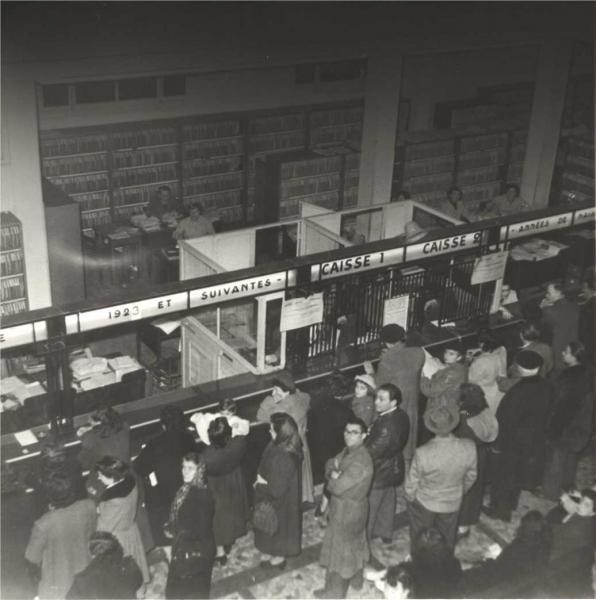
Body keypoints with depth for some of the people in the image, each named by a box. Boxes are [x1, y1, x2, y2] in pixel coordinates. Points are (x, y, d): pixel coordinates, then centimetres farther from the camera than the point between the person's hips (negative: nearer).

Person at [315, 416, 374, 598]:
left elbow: (337, 487, -32)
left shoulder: (360, 462, -33)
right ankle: (355, 578, 46)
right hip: (348, 508, 9)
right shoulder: (349, 450, -3)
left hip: (348, 512, -9)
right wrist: (334, 473, -16)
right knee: (354, 545, 26)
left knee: (340, 551, 8)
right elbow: (330, 464, 6)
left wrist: (332, 478, -11)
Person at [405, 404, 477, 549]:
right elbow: (471, 476, -6)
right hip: (453, 504, 3)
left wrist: (410, 498, 4)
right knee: (447, 540, 29)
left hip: (424, 504, -3)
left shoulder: (423, 453, -36)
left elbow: (412, 481, -18)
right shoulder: (469, 448, -27)